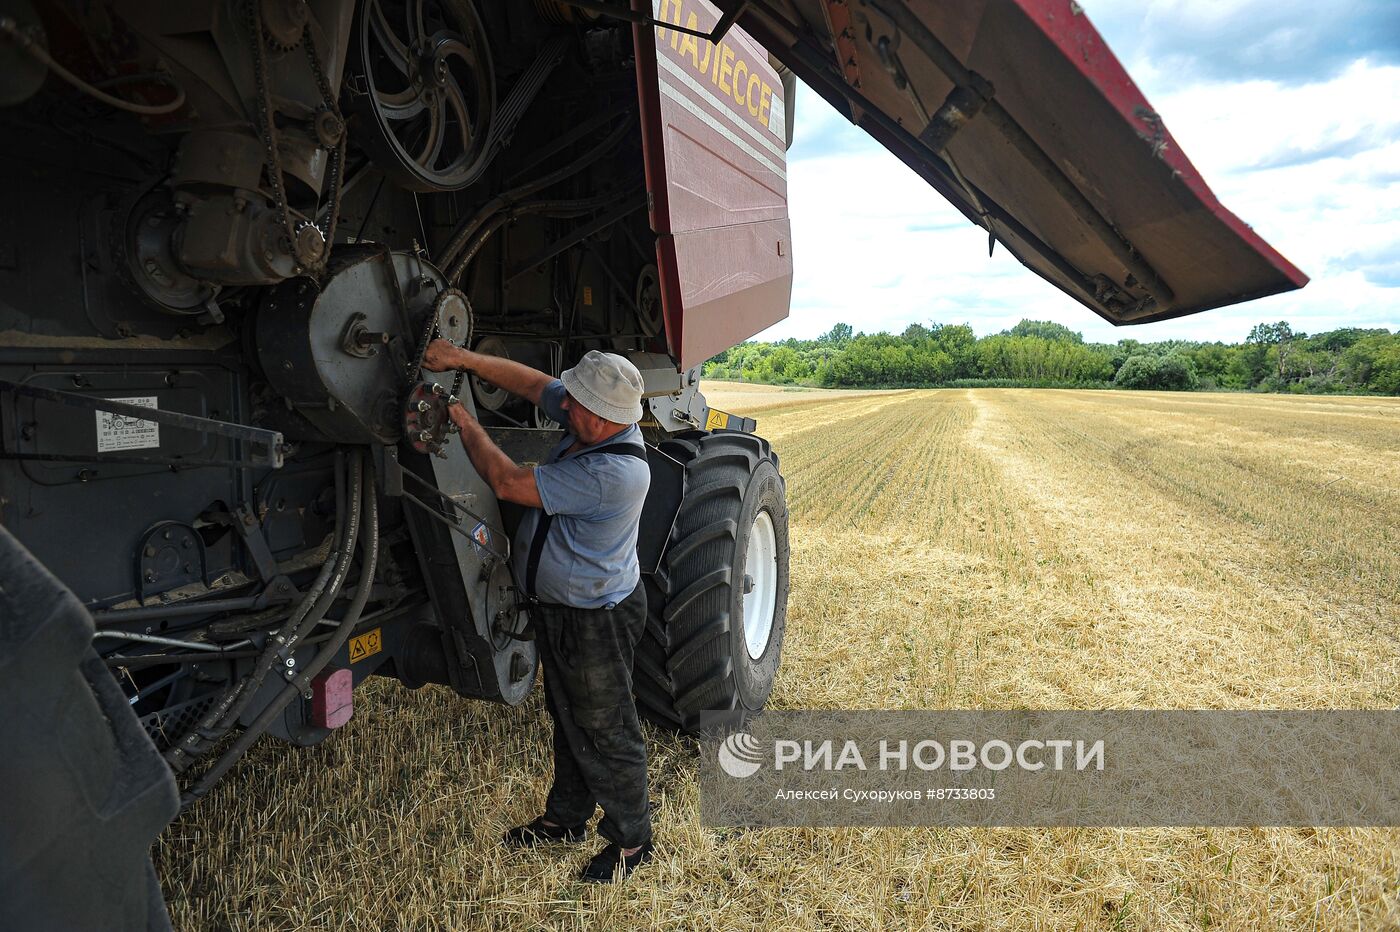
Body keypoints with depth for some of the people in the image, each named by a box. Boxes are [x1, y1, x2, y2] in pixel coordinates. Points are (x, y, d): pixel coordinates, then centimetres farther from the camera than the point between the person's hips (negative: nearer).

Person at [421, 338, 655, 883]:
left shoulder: (613, 473, -35)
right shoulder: (595, 421, -9)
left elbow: (508, 483, -29)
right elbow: (532, 383, 4)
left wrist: (465, 424, -15)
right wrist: (462, 359, -7)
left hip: (595, 623, -9)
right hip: (556, 610, 9)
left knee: (604, 734, 8)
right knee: (568, 721, 24)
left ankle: (631, 839, 29)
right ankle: (566, 818, 44)